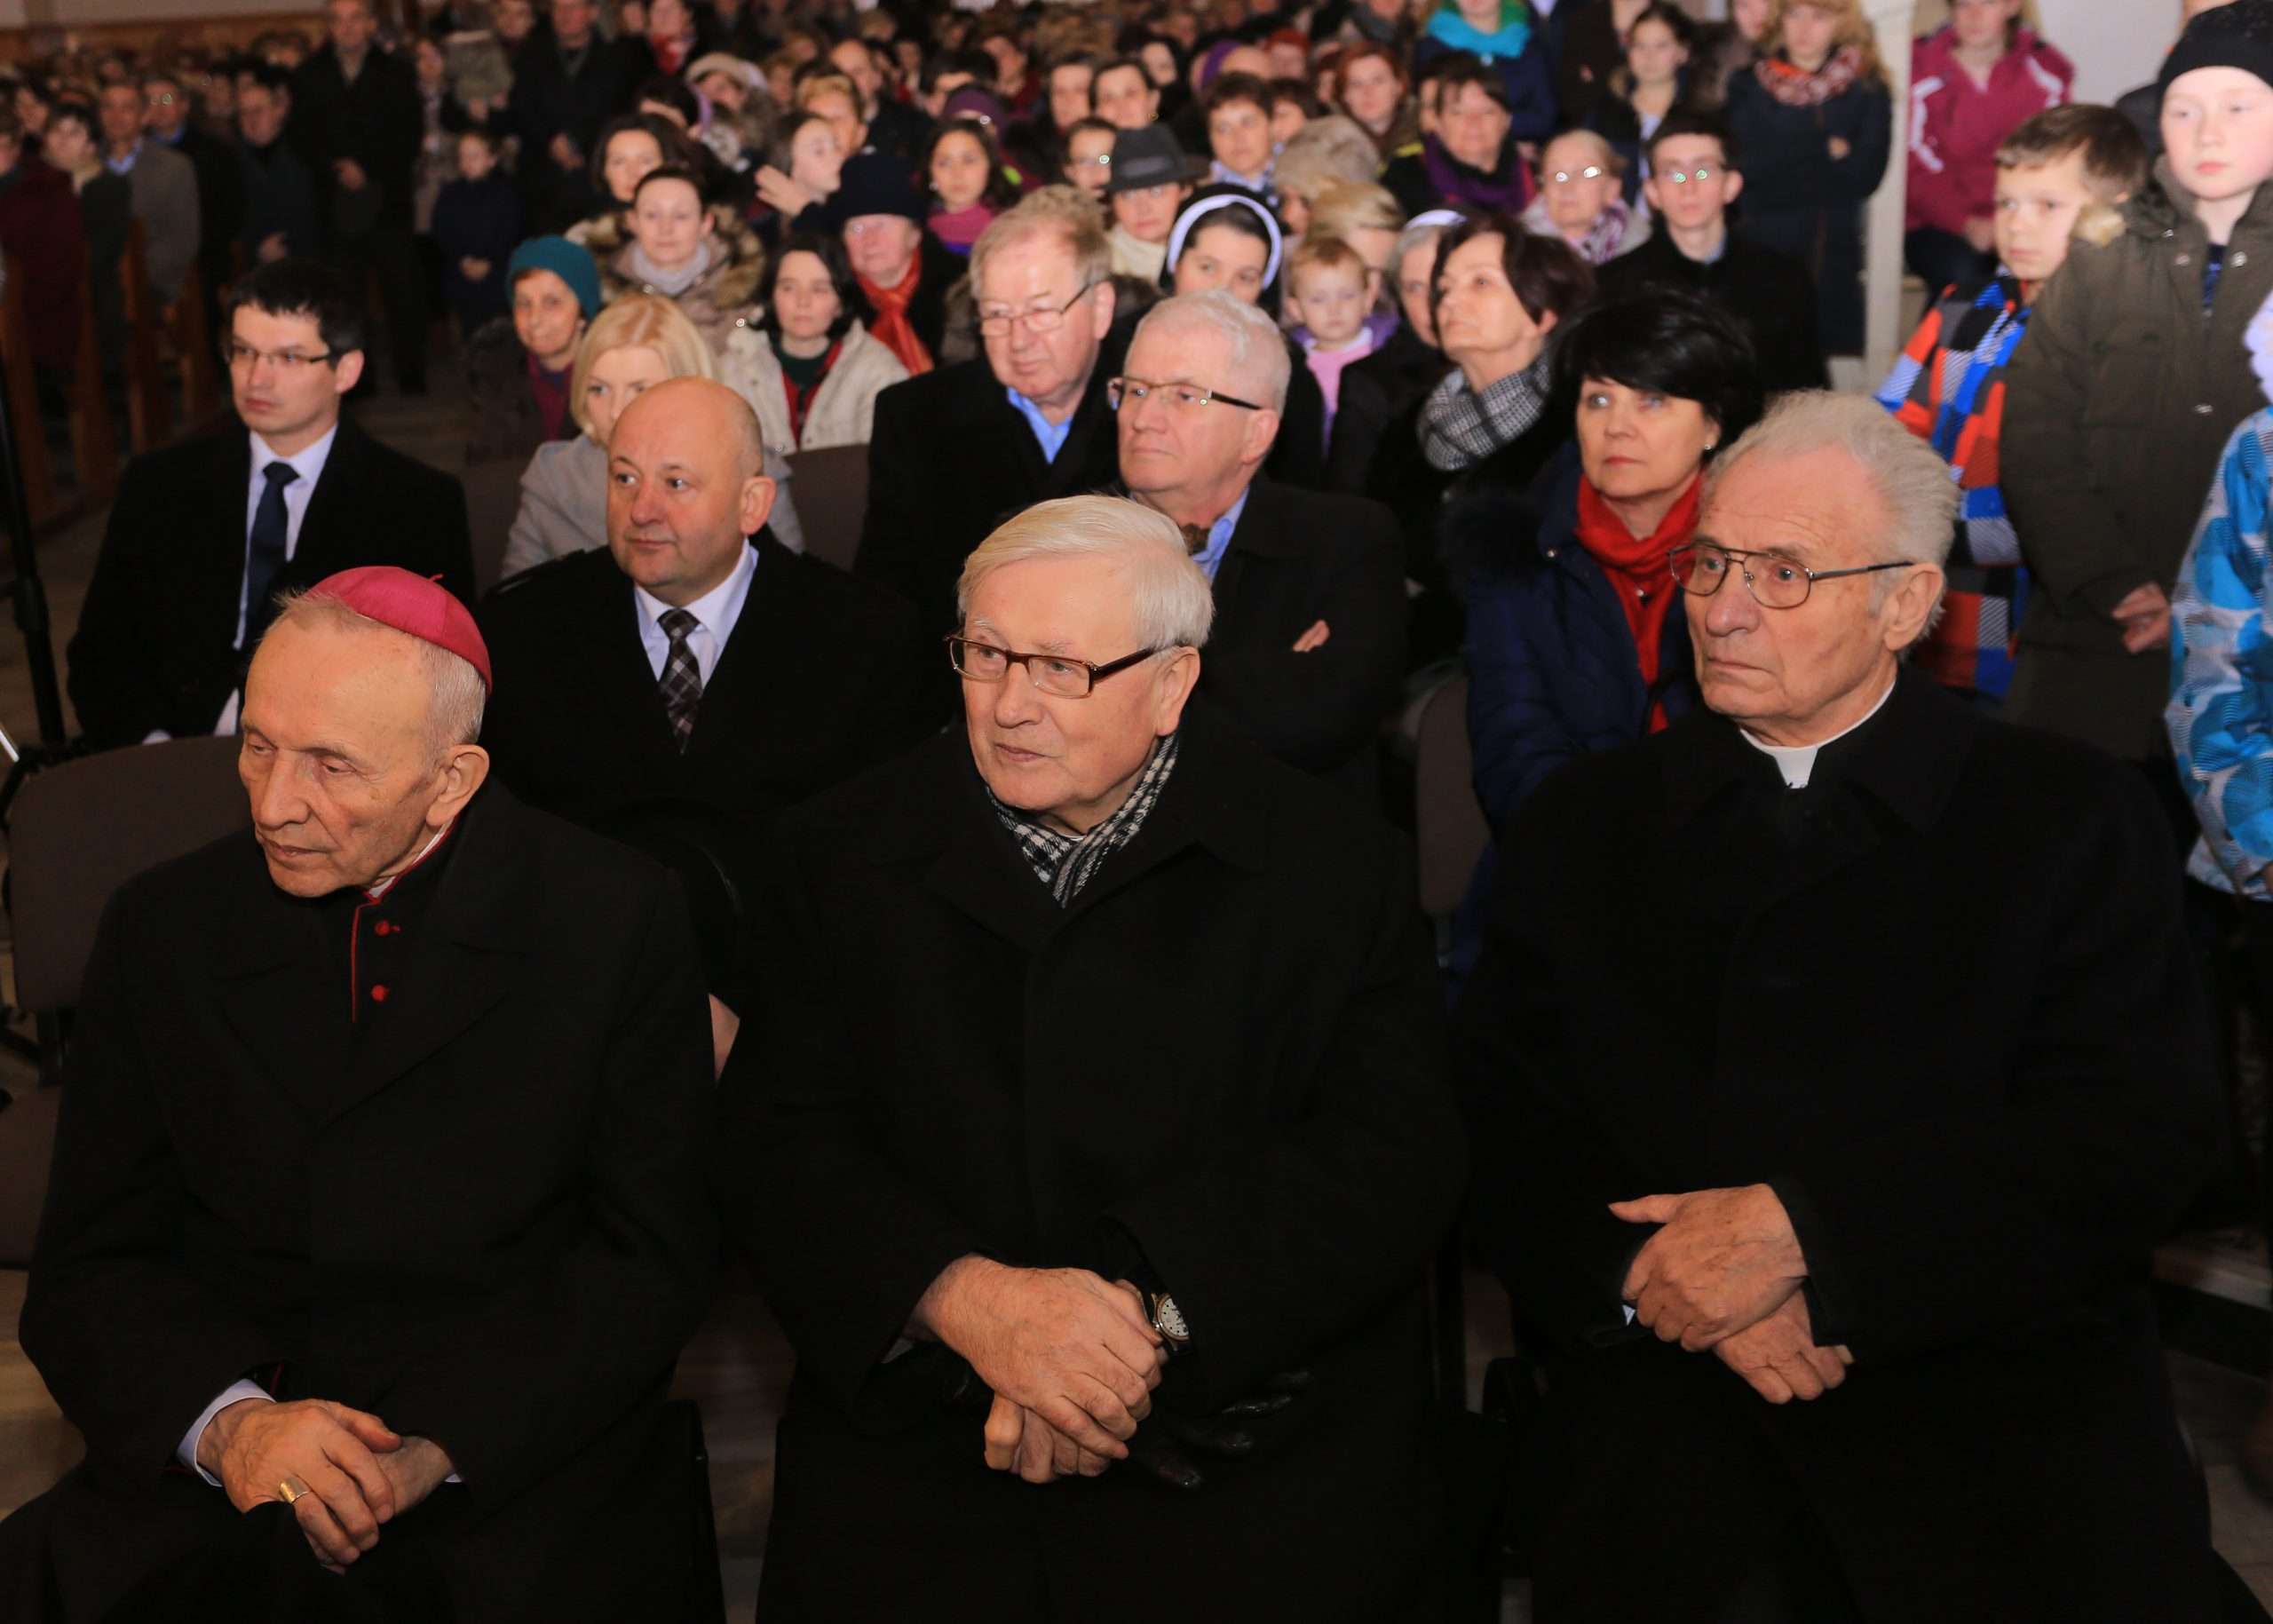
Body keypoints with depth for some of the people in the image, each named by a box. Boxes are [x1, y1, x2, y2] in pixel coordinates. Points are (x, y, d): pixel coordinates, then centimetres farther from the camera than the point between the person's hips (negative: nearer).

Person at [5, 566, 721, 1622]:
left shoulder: (617, 922, 2)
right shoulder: (163, 929, 9)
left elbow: (650, 1256, 0)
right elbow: (90, 1265, 7)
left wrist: (437, 1446, -13)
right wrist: (226, 1421, -13)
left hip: (516, 1476, -1)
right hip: (210, 1492, 2)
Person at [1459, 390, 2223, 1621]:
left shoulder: (2068, 818, 5)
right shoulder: (1582, 826, 13)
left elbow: (2141, 1135, -5)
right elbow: (1501, 1121, 6)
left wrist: (1802, 1230, -14)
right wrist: (1652, 1275, -13)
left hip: (2001, 1415, 0)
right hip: (1665, 1417, 1)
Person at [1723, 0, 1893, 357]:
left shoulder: (1866, 90, 7)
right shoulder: (1749, 87, 9)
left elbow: (1865, 175, -4)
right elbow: (1748, 166, -3)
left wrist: (1789, 164, -6)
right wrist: (1826, 153, -5)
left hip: (1833, 254, 0)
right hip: (1762, 250, 0)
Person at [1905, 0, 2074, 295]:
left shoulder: (2046, 74, 3)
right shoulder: (1922, 71, -3)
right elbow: (1917, 170, -6)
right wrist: (1968, 224, -22)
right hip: (1939, 224, -2)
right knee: (1965, 274, -32)